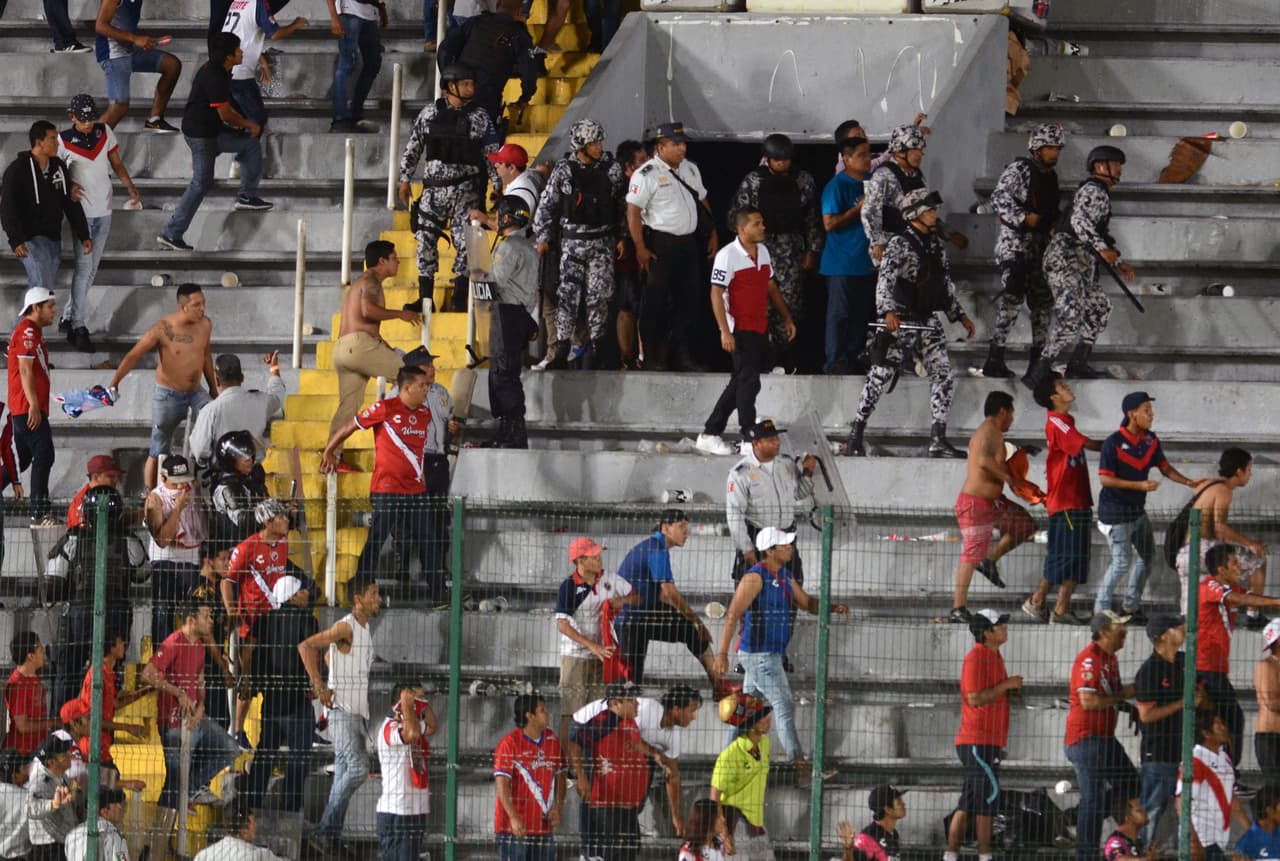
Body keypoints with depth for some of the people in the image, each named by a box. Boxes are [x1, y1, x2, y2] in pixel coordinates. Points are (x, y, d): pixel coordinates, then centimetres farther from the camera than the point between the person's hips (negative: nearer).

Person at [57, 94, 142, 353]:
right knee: (83, 268, -9)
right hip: (81, 212, -5)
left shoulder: (105, 132, 4)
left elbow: (116, 163, 12)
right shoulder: (64, 141, -8)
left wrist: (130, 187, -2)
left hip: (104, 212, 5)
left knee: (91, 269, 10)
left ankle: (69, 317, 22)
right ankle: (79, 328, -6)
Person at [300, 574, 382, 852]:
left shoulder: (365, 628, 15)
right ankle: (325, 829, -14)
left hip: (358, 713, 9)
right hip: (342, 711, -9)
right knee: (358, 767, -19)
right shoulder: (346, 627, -13)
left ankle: (331, 838, 7)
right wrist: (320, 687, -19)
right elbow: (306, 646, -19)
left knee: (343, 776, 7)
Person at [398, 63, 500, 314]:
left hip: (465, 189, -2)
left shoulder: (479, 117, 0)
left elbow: (492, 155, 2)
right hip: (433, 187, 2)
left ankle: (460, 298, 3)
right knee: (425, 241, 1)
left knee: (465, 242, -4)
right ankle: (425, 298, 8)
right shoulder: (430, 114, 4)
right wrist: (405, 180, 9)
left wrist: (498, 187, -2)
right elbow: (413, 148, 11)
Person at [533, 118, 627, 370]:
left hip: (602, 242, 1)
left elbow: (624, 205, 9)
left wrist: (622, 237, 4)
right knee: (568, 295, -5)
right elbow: (546, 205, 5)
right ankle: (561, 351, 0)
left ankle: (594, 349, 8)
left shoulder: (612, 169, 2)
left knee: (598, 297, -2)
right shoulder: (563, 170, -1)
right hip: (572, 242, -1)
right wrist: (543, 237, 2)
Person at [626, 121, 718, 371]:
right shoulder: (647, 174, -10)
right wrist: (640, 248, -19)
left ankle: (683, 355, 15)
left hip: (689, 242, 7)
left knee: (688, 299, 8)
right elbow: (633, 211, -14)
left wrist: (712, 234, 17)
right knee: (655, 302, -4)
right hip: (660, 244, -7)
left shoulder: (690, 169, 13)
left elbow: (703, 201, 23)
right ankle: (652, 357, 1)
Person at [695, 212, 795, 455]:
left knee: (740, 383, 11)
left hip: (760, 329, 8)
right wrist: (725, 332, -21)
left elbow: (771, 287, 22)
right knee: (748, 382, -10)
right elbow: (716, 294, -15)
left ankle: (709, 435, 19)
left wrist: (787, 318, 19)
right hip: (740, 330, -8)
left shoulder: (763, 252, 11)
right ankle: (749, 440, -6)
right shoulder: (728, 255, -13)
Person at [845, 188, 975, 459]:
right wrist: (888, 311, -35)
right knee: (880, 376, -2)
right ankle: (856, 434, 7)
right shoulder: (899, 244, -9)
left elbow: (946, 285, 24)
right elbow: (885, 281, -20)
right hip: (900, 322, -7)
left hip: (929, 323, 7)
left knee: (943, 376, -2)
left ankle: (938, 440, 0)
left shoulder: (936, 246, 14)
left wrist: (959, 314, 21)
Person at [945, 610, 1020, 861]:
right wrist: (1006, 684, -16)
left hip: (991, 741, 10)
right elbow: (975, 698, -21)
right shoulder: (976, 658, -13)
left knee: (969, 801, 9)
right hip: (978, 741, -10)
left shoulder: (995, 657, 18)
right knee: (989, 795, -10)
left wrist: (1011, 690, 10)